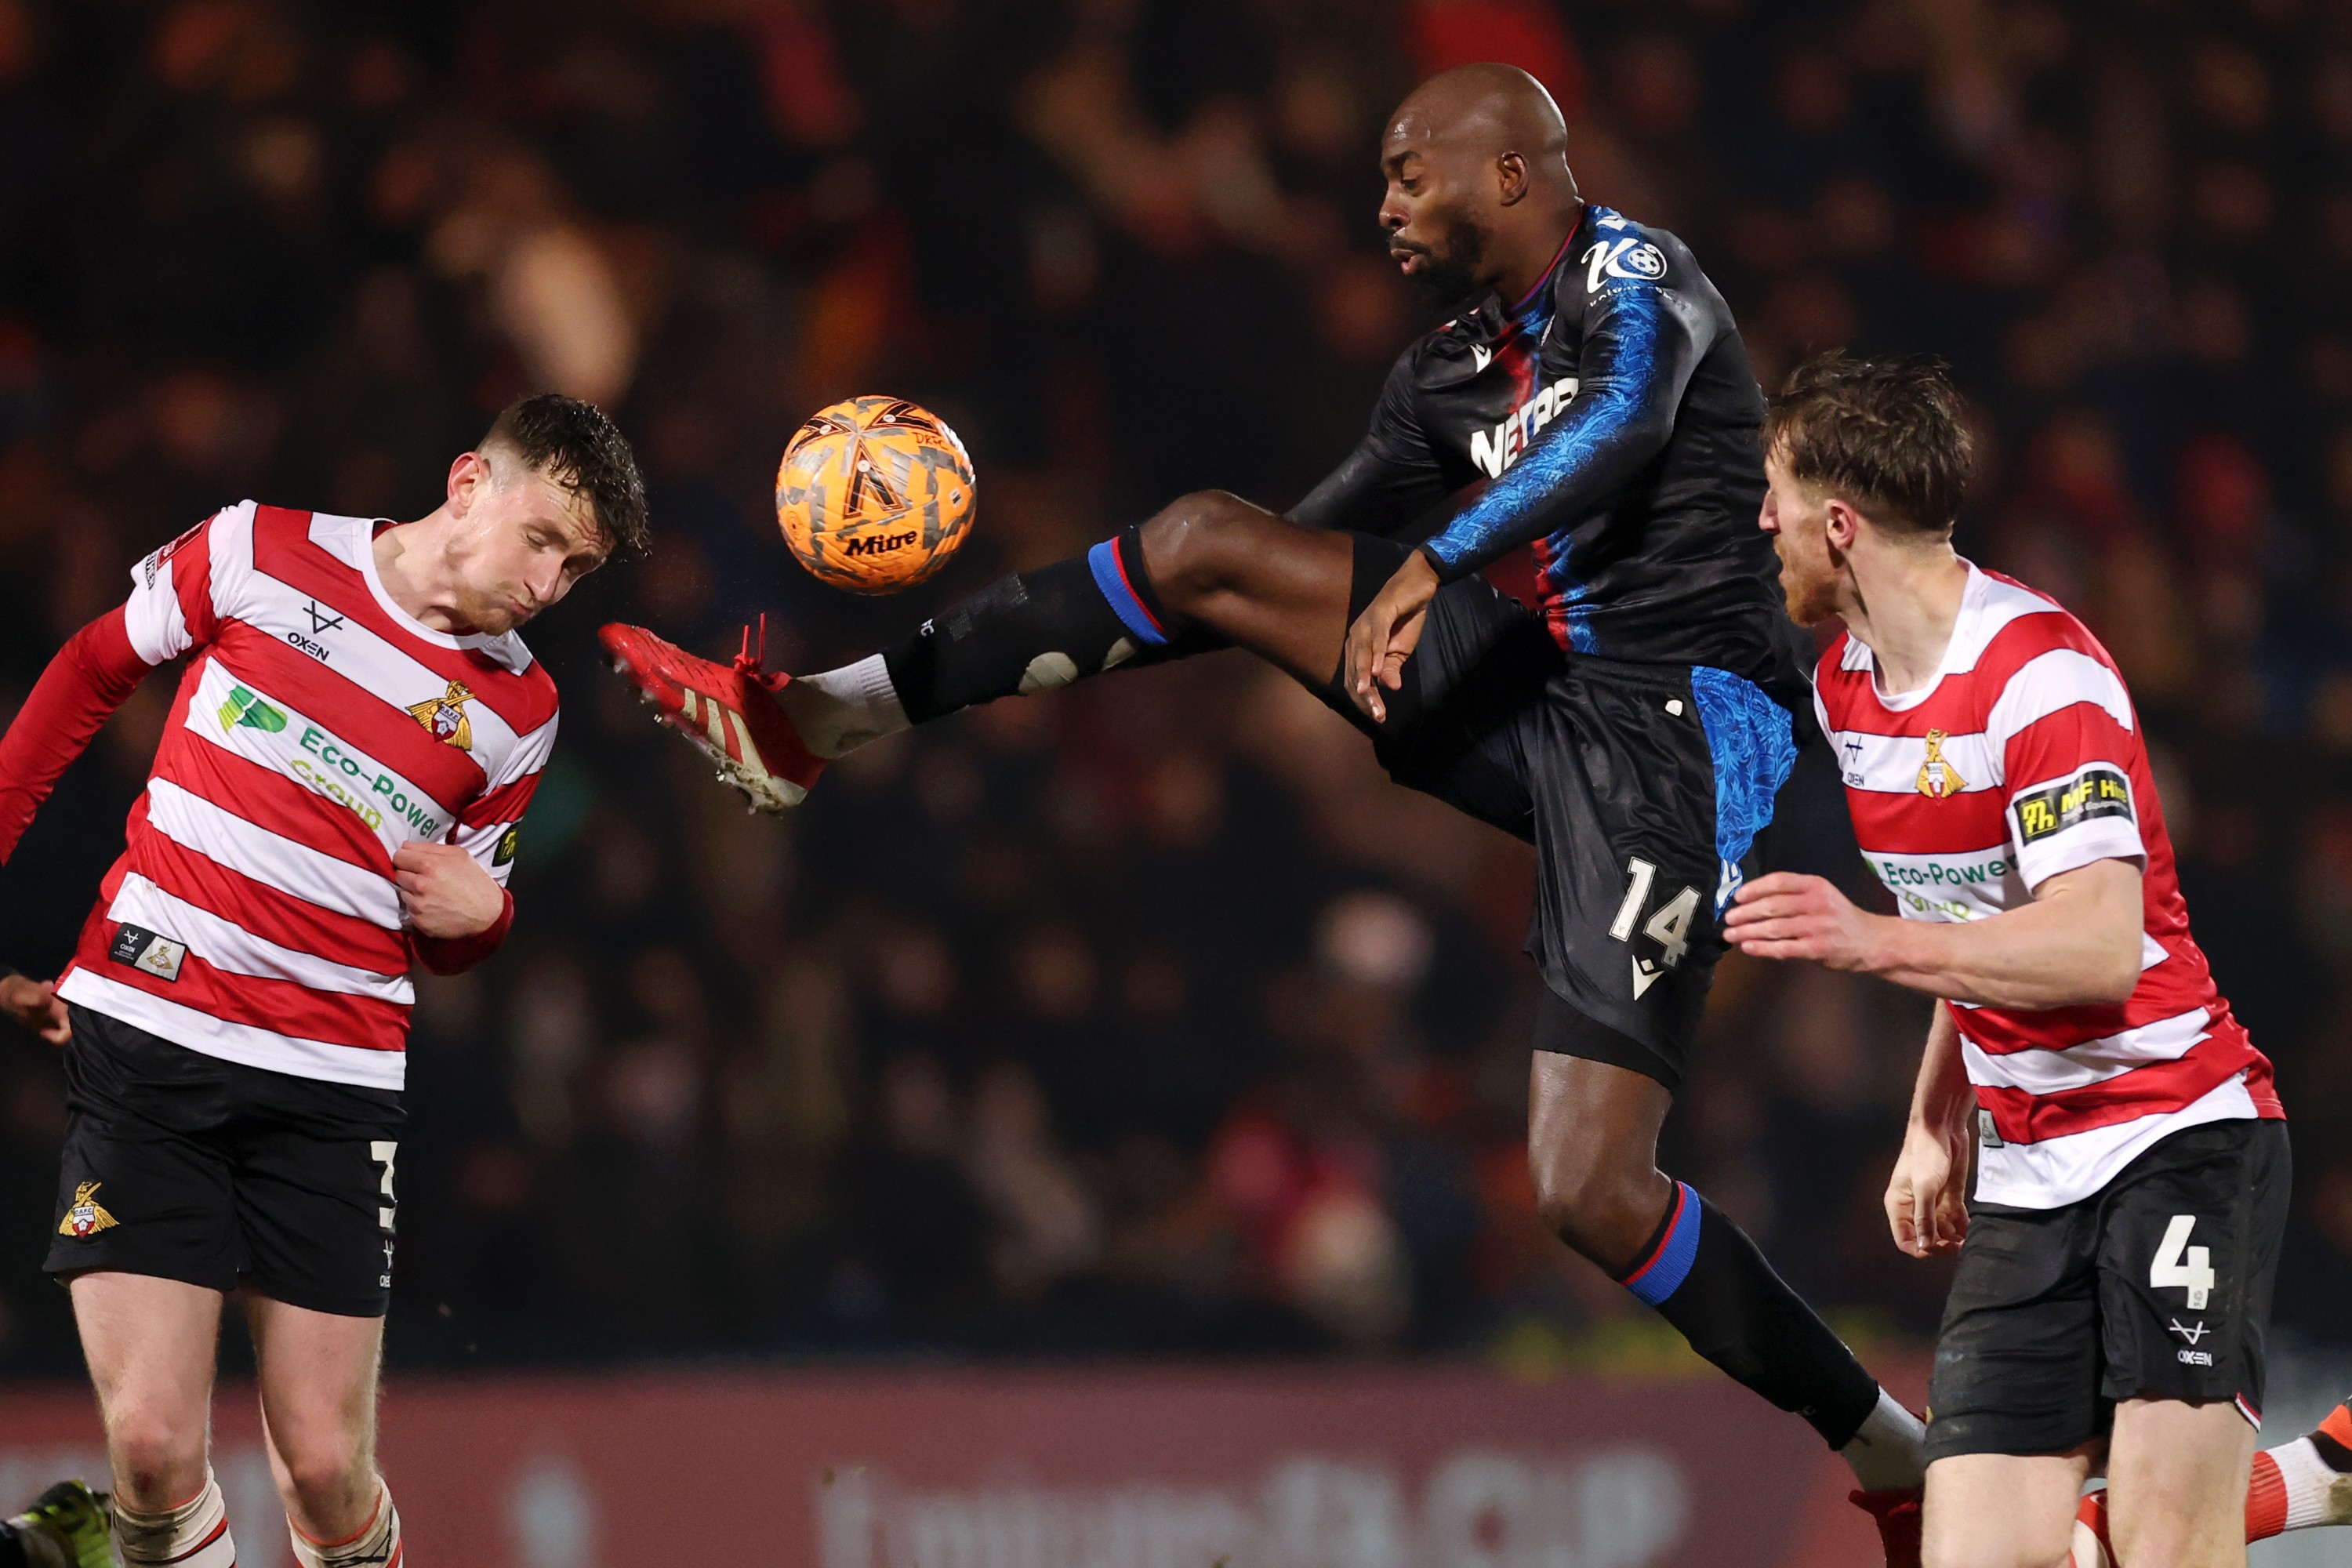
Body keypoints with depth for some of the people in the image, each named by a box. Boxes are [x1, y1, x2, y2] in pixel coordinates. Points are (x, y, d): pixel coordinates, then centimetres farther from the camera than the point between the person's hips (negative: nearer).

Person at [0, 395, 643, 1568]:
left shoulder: (518, 713, 8)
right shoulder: (262, 554, 0)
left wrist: (479, 914, -5)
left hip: (334, 1080, 2)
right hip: (143, 1035, -2)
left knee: (325, 1468, -3)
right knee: (150, 1446, -11)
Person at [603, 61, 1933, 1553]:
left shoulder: (1633, 274, -9)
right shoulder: (1458, 371, 16)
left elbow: (1624, 428, -32)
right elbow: (1312, 550, 24)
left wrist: (1437, 561, -39)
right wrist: (1055, 643, 20)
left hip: (1673, 734, -8)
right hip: (1544, 684, 8)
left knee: (1592, 1192, -18)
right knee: (1208, 546, -3)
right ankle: (812, 722, 1)